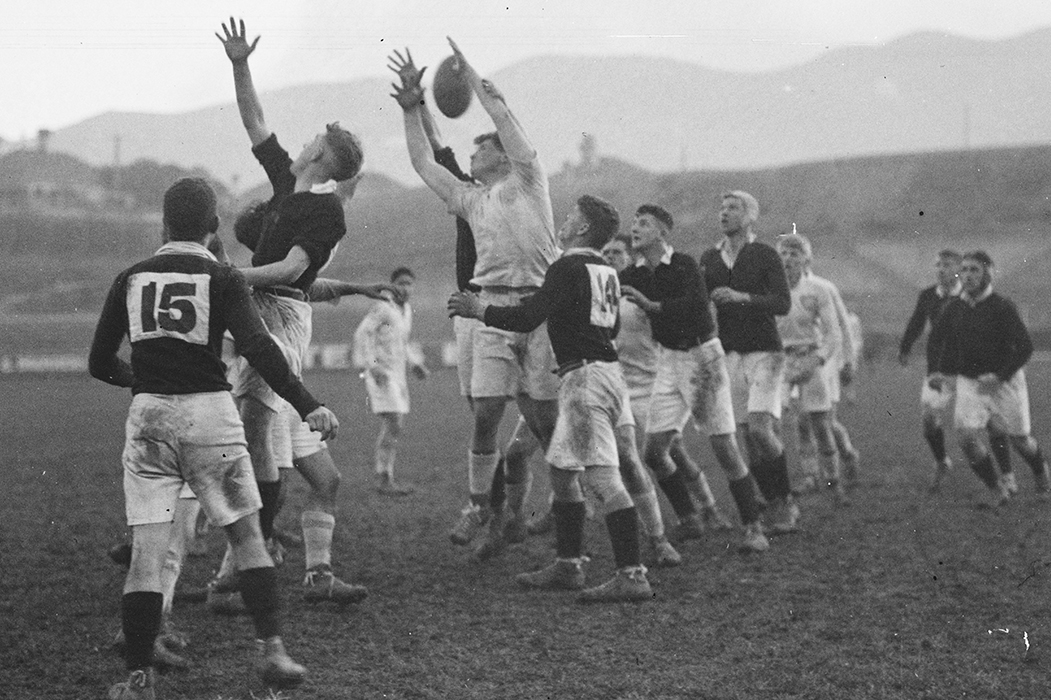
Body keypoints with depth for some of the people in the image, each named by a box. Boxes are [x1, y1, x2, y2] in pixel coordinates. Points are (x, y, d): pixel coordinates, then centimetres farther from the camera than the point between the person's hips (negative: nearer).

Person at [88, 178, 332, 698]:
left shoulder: (130, 279, 8)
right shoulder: (222, 279, -1)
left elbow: (100, 364, 13)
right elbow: (258, 347, -15)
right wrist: (306, 406, -16)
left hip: (148, 419, 2)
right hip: (209, 412, -2)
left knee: (147, 547, 1)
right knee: (246, 534, 11)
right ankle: (273, 650, 7)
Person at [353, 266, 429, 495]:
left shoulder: (407, 310, 14)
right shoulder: (382, 308, -12)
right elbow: (362, 334, -19)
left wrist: (415, 364, 17)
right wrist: (372, 364, -26)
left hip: (397, 374, 9)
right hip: (381, 373, -9)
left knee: (395, 427, 10)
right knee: (392, 425, -15)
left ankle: (384, 476, 17)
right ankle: (384, 478, -14)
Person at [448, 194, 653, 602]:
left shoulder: (568, 267, -11)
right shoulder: (606, 271, 16)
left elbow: (529, 317, -17)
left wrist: (481, 310, -3)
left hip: (585, 377, -10)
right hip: (606, 368, 10)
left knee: (603, 477, -14)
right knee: (561, 470, 18)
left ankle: (632, 576, -18)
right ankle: (567, 566, 23)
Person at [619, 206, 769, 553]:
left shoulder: (684, 266, -13)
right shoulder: (634, 275, 4)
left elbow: (693, 305, -28)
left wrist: (650, 305, -39)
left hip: (702, 355, -6)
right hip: (668, 359, 6)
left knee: (725, 449, -7)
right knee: (654, 451, -3)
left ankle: (754, 529, 0)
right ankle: (689, 521, 13)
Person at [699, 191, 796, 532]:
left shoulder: (765, 255, -3)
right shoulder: (708, 259, 10)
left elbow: (783, 303, -13)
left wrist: (743, 297, -25)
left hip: (764, 352, -4)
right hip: (729, 354, 4)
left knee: (761, 428, -17)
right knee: (747, 436, 1)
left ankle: (786, 501, -1)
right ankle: (775, 506, 12)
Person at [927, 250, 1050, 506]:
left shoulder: (1003, 307, -16)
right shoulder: (954, 308, -3)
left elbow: (1024, 347, -18)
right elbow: (936, 339, 13)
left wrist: (1000, 376, -27)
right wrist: (939, 371, -2)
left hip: (1004, 382, -3)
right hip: (968, 382, 3)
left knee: (1019, 439, 9)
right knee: (967, 437, -16)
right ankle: (996, 489, 2)